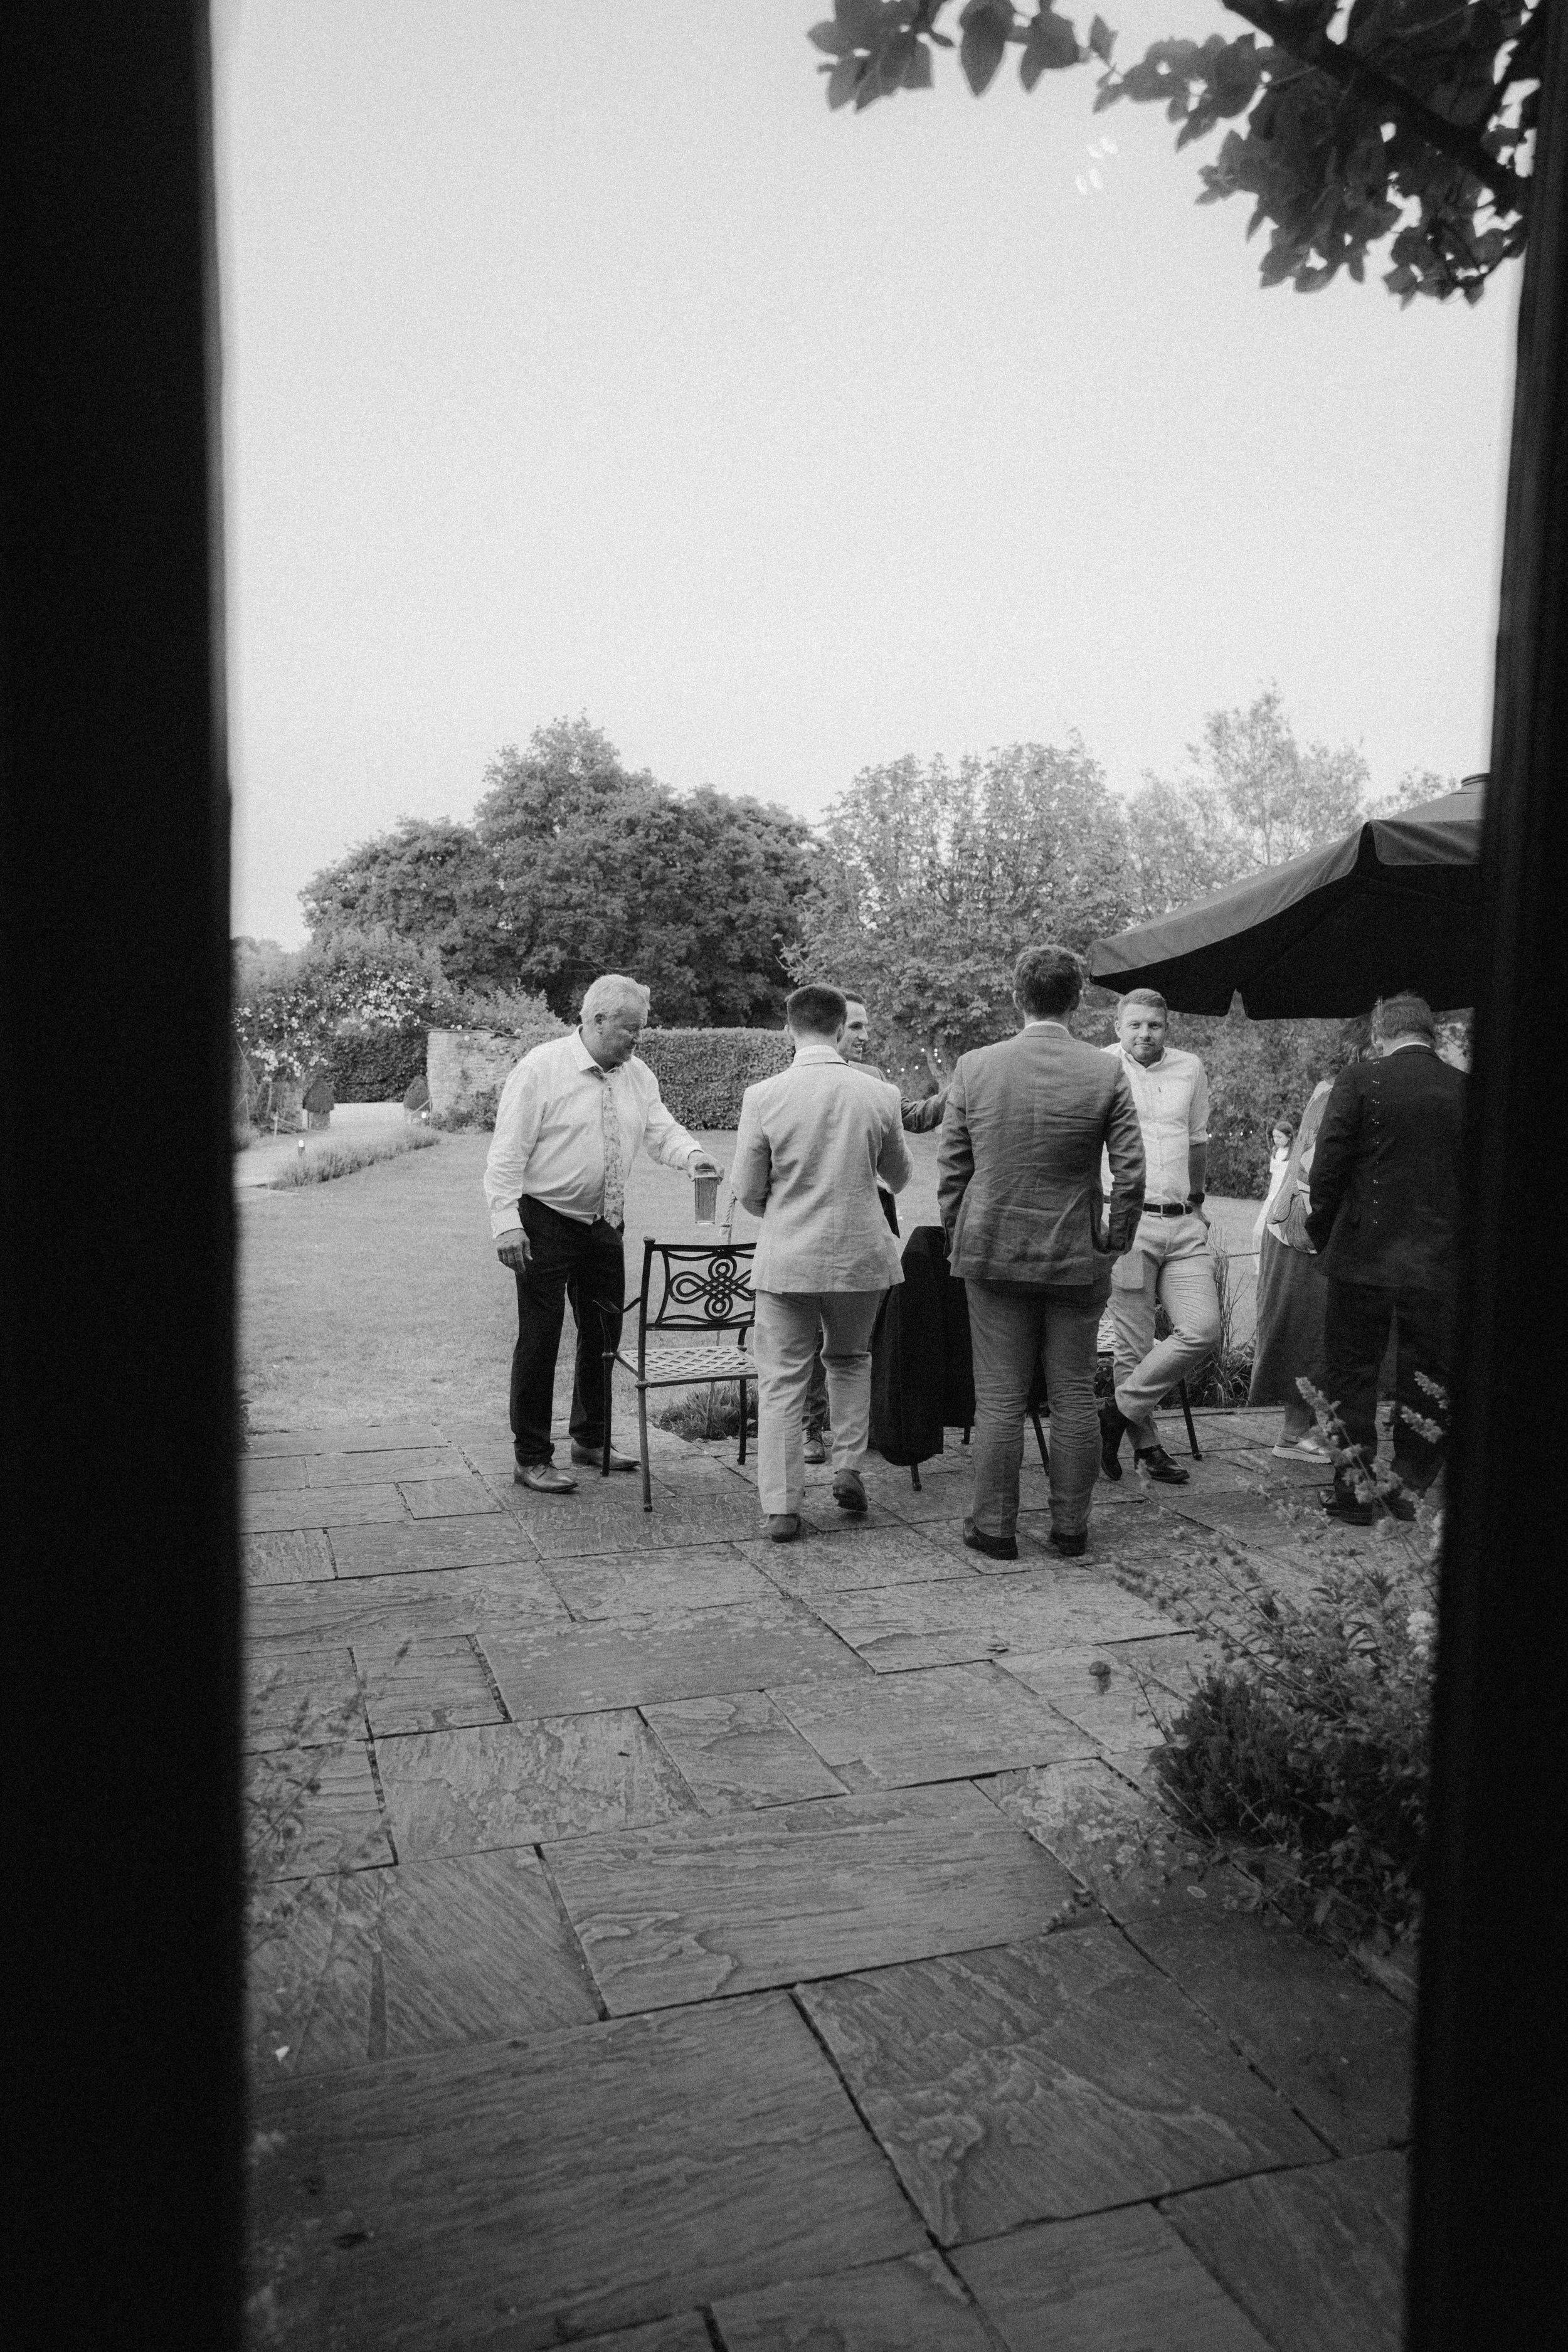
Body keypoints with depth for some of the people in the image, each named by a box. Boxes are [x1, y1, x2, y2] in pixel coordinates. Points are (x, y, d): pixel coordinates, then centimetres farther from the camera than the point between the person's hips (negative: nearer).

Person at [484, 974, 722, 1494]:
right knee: (540, 1338, -2)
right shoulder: (541, 1069, -13)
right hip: (546, 1221, -6)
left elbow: (660, 1129, 0)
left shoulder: (637, 1074, 5)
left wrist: (693, 1155, -22)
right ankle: (531, 1458, 9)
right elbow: (507, 1153, -15)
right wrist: (507, 1224, -21)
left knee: (604, 1332, 16)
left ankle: (591, 1439, 34)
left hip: (605, 1222, 7)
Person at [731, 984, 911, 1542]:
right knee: (850, 1357, 26)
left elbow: (746, 1190, -4)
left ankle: (781, 1507, 6)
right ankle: (849, 1468, 20)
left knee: (781, 1380, 7)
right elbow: (898, 1178, 10)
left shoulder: (763, 1096, -11)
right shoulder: (879, 1095, -6)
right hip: (860, 1254, 2)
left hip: (786, 1258, -2)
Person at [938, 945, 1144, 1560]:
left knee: (999, 1399, 6)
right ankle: (1070, 1529, 19)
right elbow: (1130, 1174, -6)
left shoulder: (973, 1068, -4)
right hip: (1077, 1259, 0)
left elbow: (950, 1169, 0)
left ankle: (995, 1528, 14)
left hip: (993, 1253, 0)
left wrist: (959, 1238, 12)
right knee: (1074, 1399, 10)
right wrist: (1113, 1244, 6)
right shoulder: (1107, 1075, -6)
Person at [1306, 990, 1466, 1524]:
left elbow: (1328, 1165, -10)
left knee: (1352, 1373, 9)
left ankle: (1354, 1488, 12)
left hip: (1364, 1256, -2)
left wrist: (1322, 1234, 3)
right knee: (1425, 1379, 13)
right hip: (1440, 1262, 3)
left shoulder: (1359, 1080, -8)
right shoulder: (1465, 1090, 0)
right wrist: (1457, 1239, 15)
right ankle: (1410, 1487, 19)